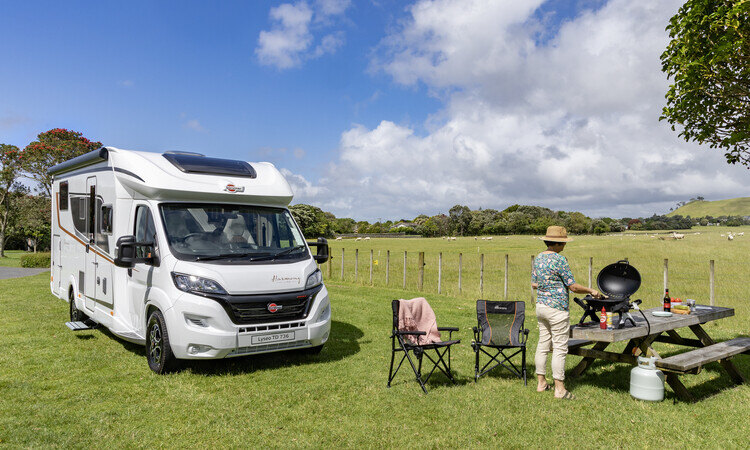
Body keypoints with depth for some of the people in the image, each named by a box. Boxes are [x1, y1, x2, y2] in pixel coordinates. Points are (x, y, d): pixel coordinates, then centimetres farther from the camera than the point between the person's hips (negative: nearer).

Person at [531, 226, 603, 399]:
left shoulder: (538, 258, 7)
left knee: (543, 344, 13)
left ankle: (541, 383, 21)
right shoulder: (559, 260, -16)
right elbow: (573, 286, -13)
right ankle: (559, 389, 5)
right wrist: (591, 291, 1)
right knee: (559, 348, -1)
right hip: (557, 309, -8)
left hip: (541, 305, 8)